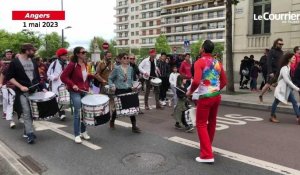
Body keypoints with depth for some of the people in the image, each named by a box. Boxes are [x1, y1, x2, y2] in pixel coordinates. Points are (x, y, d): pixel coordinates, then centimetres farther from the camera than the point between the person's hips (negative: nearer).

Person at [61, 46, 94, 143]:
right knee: (78, 113, -6)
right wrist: (72, 85, -21)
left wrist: (92, 76, 5)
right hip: (75, 92, -7)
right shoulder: (72, 64, -13)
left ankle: (83, 132, 27)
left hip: (85, 91, 7)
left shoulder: (85, 64, 7)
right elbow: (63, 77, -14)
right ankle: (77, 135, 5)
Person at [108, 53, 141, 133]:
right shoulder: (116, 68, -9)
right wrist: (112, 86, -16)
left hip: (128, 90, 3)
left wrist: (132, 86, 5)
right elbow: (110, 78, -2)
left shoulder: (130, 68, 4)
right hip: (119, 91, -3)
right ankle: (112, 120, 37)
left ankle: (134, 126, 5)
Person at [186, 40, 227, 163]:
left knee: (201, 124, 1)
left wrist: (190, 91, -7)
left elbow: (196, 81, -23)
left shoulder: (200, 62, -11)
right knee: (212, 122, 19)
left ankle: (207, 155, -1)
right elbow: (224, 81, 11)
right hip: (217, 96, 7)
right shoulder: (217, 63, 9)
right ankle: (207, 146, 38)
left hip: (205, 97, -7)